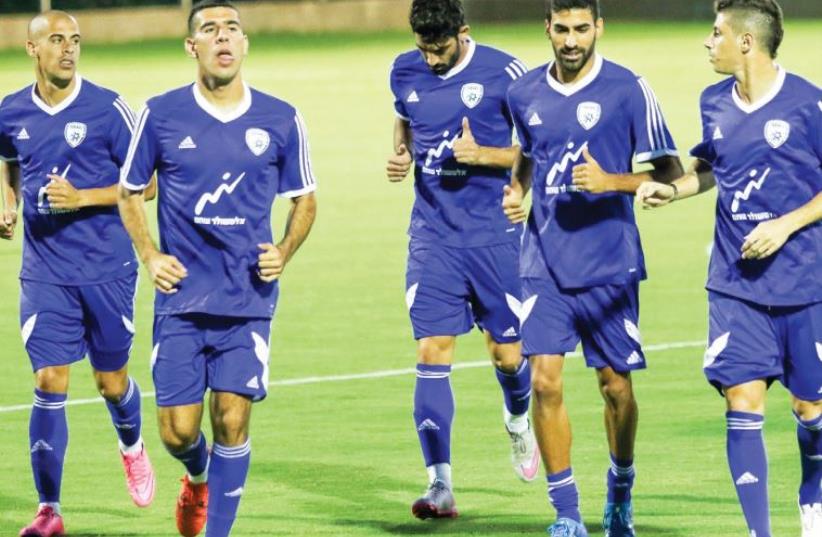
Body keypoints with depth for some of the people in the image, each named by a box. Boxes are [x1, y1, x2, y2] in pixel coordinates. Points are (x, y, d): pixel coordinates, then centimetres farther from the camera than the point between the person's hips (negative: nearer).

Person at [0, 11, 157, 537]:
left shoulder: (107, 108, -8)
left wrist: (83, 198, -17)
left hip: (107, 270, -2)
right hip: (45, 273, 2)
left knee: (112, 381, 10)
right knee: (50, 385, -7)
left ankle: (132, 447, 45)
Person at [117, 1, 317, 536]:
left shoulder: (280, 120, 1)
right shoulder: (161, 115, -1)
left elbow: (305, 200, 13)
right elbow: (130, 191, 11)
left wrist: (284, 252, -4)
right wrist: (150, 256, -2)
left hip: (249, 299, 0)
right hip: (182, 297, 0)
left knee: (232, 419, -7)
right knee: (177, 429, 0)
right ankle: (198, 477, 36)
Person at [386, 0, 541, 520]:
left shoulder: (503, 72, -9)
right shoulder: (405, 72, 4)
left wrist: (485, 155, -19)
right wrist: (401, 155, 2)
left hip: (494, 237, -2)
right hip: (432, 237, 2)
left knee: (507, 354, 5)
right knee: (433, 354, -8)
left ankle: (519, 421, 41)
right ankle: (440, 486, -8)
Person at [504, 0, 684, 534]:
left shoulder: (629, 90, -7)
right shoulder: (525, 94, 6)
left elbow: (670, 172, -5)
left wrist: (611, 182, -20)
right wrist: (516, 192, 5)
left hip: (609, 264, -2)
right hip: (545, 264, 2)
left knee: (616, 385, 5)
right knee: (545, 381, -9)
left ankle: (620, 489, 32)